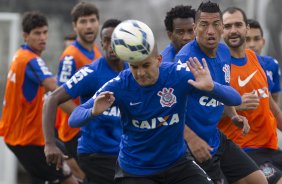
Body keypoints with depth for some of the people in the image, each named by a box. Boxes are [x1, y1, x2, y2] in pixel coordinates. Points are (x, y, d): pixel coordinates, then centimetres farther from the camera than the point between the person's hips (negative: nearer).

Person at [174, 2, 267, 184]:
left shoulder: (224, 52, 4)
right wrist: (191, 138, -28)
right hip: (197, 145, -8)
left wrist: (233, 115, 6)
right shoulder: (186, 58, -21)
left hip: (217, 138, 8)